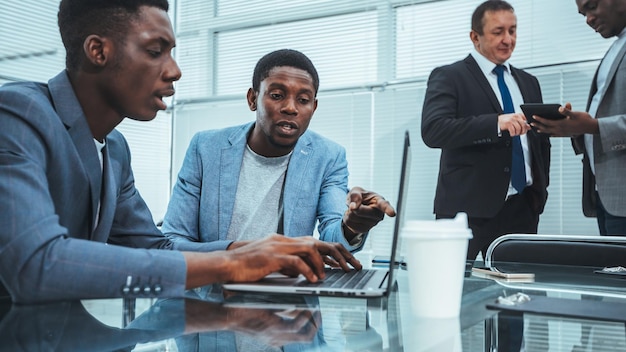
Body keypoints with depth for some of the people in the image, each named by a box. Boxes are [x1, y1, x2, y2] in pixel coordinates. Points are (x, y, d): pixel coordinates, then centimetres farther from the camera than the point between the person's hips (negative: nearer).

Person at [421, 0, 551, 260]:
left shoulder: (528, 82, 18)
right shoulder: (448, 77, -2)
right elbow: (432, 130, -18)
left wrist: (541, 187, 10)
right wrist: (495, 123, -28)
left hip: (523, 207, 5)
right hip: (468, 208, -5)